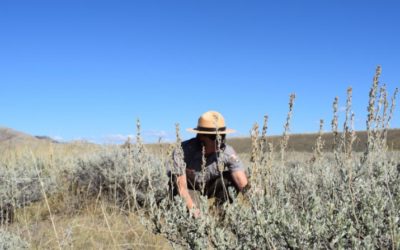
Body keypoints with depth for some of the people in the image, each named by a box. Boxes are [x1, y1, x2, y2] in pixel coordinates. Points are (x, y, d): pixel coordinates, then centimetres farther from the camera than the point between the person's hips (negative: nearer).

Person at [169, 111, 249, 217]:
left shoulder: (227, 152, -25)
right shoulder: (182, 152, -32)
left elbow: (244, 185, -30)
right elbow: (181, 187, -35)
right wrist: (194, 210, -49)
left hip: (211, 187, 3)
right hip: (189, 188, -3)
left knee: (230, 177, -26)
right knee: (193, 217, -33)